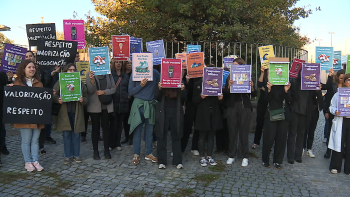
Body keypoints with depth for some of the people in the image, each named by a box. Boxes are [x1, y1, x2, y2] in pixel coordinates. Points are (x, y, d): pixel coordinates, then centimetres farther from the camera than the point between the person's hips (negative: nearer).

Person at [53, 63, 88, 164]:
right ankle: (68, 156, 16)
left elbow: (86, 97, 7)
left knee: (76, 134, 6)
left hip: (76, 113, 1)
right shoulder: (60, 83, 6)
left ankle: (76, 155, 19)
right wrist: (58, 100, -15)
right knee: (66, 134, 4)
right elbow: (54, 95, 5)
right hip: (64, 112, -1)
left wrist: (82, 100, -15)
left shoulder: (80, 83, 8)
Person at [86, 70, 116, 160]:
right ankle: (95, 151, 14)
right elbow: (90, 90, -10)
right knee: (95, 128, 5)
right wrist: (92, 80, -27)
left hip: (106, 106, 2)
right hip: (94, 106, -2)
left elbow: (113, 88, 7)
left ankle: (106, 150, 15)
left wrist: (104, 91, -10)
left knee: (106, 128, 5)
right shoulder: (89, 74, -2)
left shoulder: (108, 74, 5)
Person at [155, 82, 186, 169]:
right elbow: (157, 98, -4)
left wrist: (182, 90, -17)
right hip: (163, 112, -1)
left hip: (176, 113, 1)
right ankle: (161, 162, 15)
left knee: (176, 137, 7)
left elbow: (183, 99, 0)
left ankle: (177, 161, 17)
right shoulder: (161, 82, 0)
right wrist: (159, 89, -21)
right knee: (162, 137, 4)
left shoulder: (180, 83, 2)